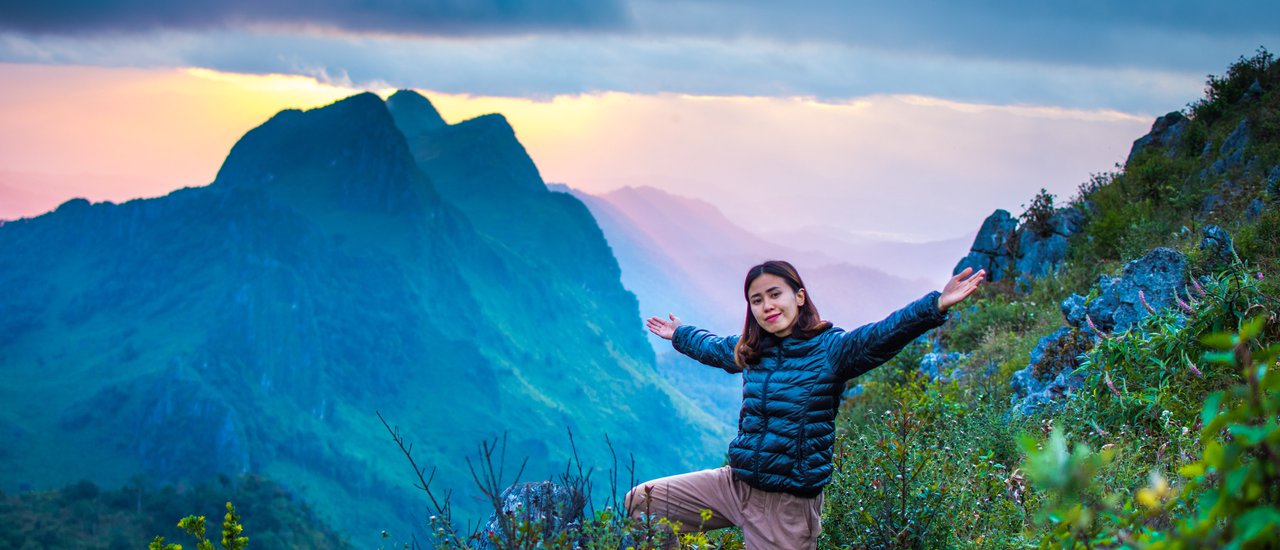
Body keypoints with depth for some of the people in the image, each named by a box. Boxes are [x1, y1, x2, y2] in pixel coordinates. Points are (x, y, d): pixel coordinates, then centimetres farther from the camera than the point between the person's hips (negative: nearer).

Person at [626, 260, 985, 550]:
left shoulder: (831, 350, -10)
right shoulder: (750, 352, 8)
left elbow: (882, 335, -28)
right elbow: (711, 347, 31)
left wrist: (934, 306, -45)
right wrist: (679, 334, 49)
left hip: (787, 506, -6)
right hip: (734, 484, 6)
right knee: (639, 503, 7)